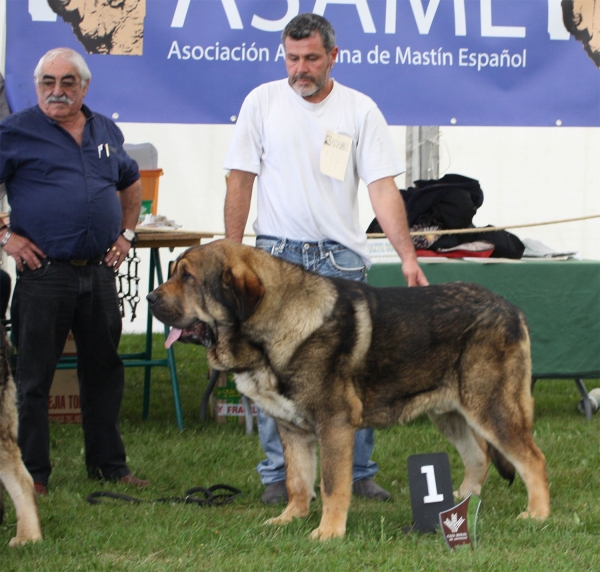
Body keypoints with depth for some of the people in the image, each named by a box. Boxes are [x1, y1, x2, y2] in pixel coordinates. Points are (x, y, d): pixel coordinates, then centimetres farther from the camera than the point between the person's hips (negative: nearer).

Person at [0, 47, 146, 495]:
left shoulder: (106, 132, 13)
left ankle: (109, 465, 22)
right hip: (43, 271, -5)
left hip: (100, 272, 5)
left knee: (104, 370, 12)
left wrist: (127, 233, 19)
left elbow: (131, 182, 30)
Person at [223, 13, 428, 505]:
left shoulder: (360, 110, 0)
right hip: (276, 255, 0)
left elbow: (383, 188, -4)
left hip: (341, 258, 0)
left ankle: (360, 473, 13)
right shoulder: (263, 101, 1)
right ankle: (278, 474, 11)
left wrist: (408, 256, -14)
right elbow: (240, 182, 4)